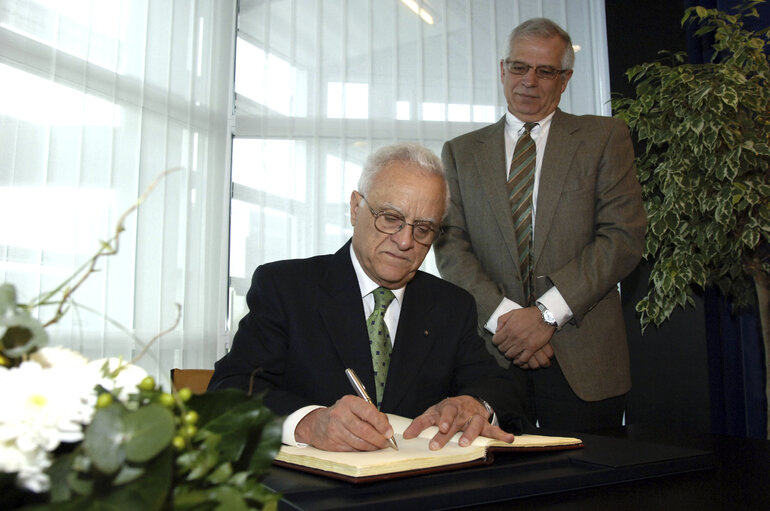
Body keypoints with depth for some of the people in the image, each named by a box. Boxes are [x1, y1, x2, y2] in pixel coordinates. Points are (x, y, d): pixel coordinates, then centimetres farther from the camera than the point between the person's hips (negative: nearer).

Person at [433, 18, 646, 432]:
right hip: (491, 354, 1)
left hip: (583, 359, 0)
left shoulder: (605, 138, 8)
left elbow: (624, 236, -3)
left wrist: (547, 313, -12)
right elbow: (450, 247, 3)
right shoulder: (461, 152, 12)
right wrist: (503, 315, -12)